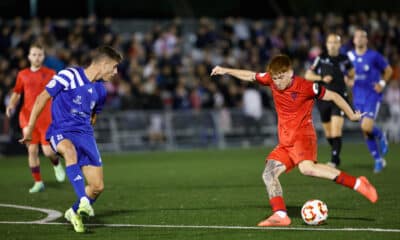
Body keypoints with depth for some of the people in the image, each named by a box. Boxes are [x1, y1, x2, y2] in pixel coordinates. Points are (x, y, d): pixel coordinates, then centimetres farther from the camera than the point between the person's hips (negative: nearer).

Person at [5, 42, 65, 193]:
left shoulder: (50, 74, 3)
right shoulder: (22, 75, 9)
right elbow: (16, 93, 17)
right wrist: (11, 105, 0)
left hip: (46, 118, -2)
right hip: (28, 118, 2)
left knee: (48, 151, -9)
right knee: (32, 150, -2)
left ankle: (57, 164, 26)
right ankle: (38, 182, 8)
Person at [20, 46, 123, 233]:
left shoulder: (100, 91, 12)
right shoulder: (69, 76, -8)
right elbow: (43, 98, -4)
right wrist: (29, 128, -2)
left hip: (84, 133, 6)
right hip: (61, 131, -6)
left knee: (98, 186, -4)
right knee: (70, 150, -42)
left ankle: (75, 212, 24)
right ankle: (83, 201, -49)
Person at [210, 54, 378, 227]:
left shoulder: (305, 86, -14)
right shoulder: (272, 80, 2)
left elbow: (333, 96, -4)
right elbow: (250, 76, 20)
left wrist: (352, 115, 2)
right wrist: (226, 71, 17)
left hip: (303, 136, -7)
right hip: (285, 143, 7)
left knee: (307, 168, -33)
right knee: (269, 174, -5)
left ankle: (357, 183, -32)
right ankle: (280, 215, -6)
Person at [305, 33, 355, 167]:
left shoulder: (344, 59, 3)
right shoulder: (321, 59, 1)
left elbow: (352, 72, 22)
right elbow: (307, 76, 3)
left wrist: (349, 78, 0)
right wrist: (322, 78, -12)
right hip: (323, 99, 2)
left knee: (336, 131, -17)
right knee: (328, 133, 11)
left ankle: (334, 160, -17)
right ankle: (336, 152, 36)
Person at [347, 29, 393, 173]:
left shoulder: (374, 56, -6)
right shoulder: (349, 56, 4)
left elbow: (388, 70, 6)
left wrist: (382, 84, -7)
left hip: (373, 96, -4)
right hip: (358, 98, 4)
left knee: (366, 127, -21)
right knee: (365, 131, 4)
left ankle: (381, 136, 13)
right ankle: (378, 160, 18)